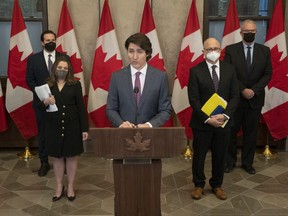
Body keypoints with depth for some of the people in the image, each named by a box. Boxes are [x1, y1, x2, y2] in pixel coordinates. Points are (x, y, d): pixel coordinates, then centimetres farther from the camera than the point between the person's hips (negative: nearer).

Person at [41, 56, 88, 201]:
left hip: (71, 126, -1)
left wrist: (84, 128, -6)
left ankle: (70, 187, 24)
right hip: (53, 127, 2)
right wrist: (46, 102, -22)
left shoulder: (75, 84, -2)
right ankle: (59, 187, 27)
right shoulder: (47, 85, 2)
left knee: (71, 157, 8)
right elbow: (39, 107, 2)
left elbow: (81, 107, -3)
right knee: (57, 157, 11)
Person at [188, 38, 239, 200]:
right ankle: (199, 185, 31)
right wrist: (207, 119, -18)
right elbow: (194, 99, -10)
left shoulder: (230, 69, 2)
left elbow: (235, 96, 0)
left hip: (224, 122, 2)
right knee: (199, 155, 11)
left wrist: (225, 115, -15)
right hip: (202, 122, -2)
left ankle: (217, 185, 32)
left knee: (220, 156, 13)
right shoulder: (195, 71, -6)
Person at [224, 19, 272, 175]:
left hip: (255, 99, 2)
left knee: (251, 132, 9)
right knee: (231, 131, 7)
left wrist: (254, 90, -12)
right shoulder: (231, 50, -3)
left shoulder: (264, 51, 4)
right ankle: (230, 161, 21)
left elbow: (268, 74, 1)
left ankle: (248, 163, 22)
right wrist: (242, 90, -16)